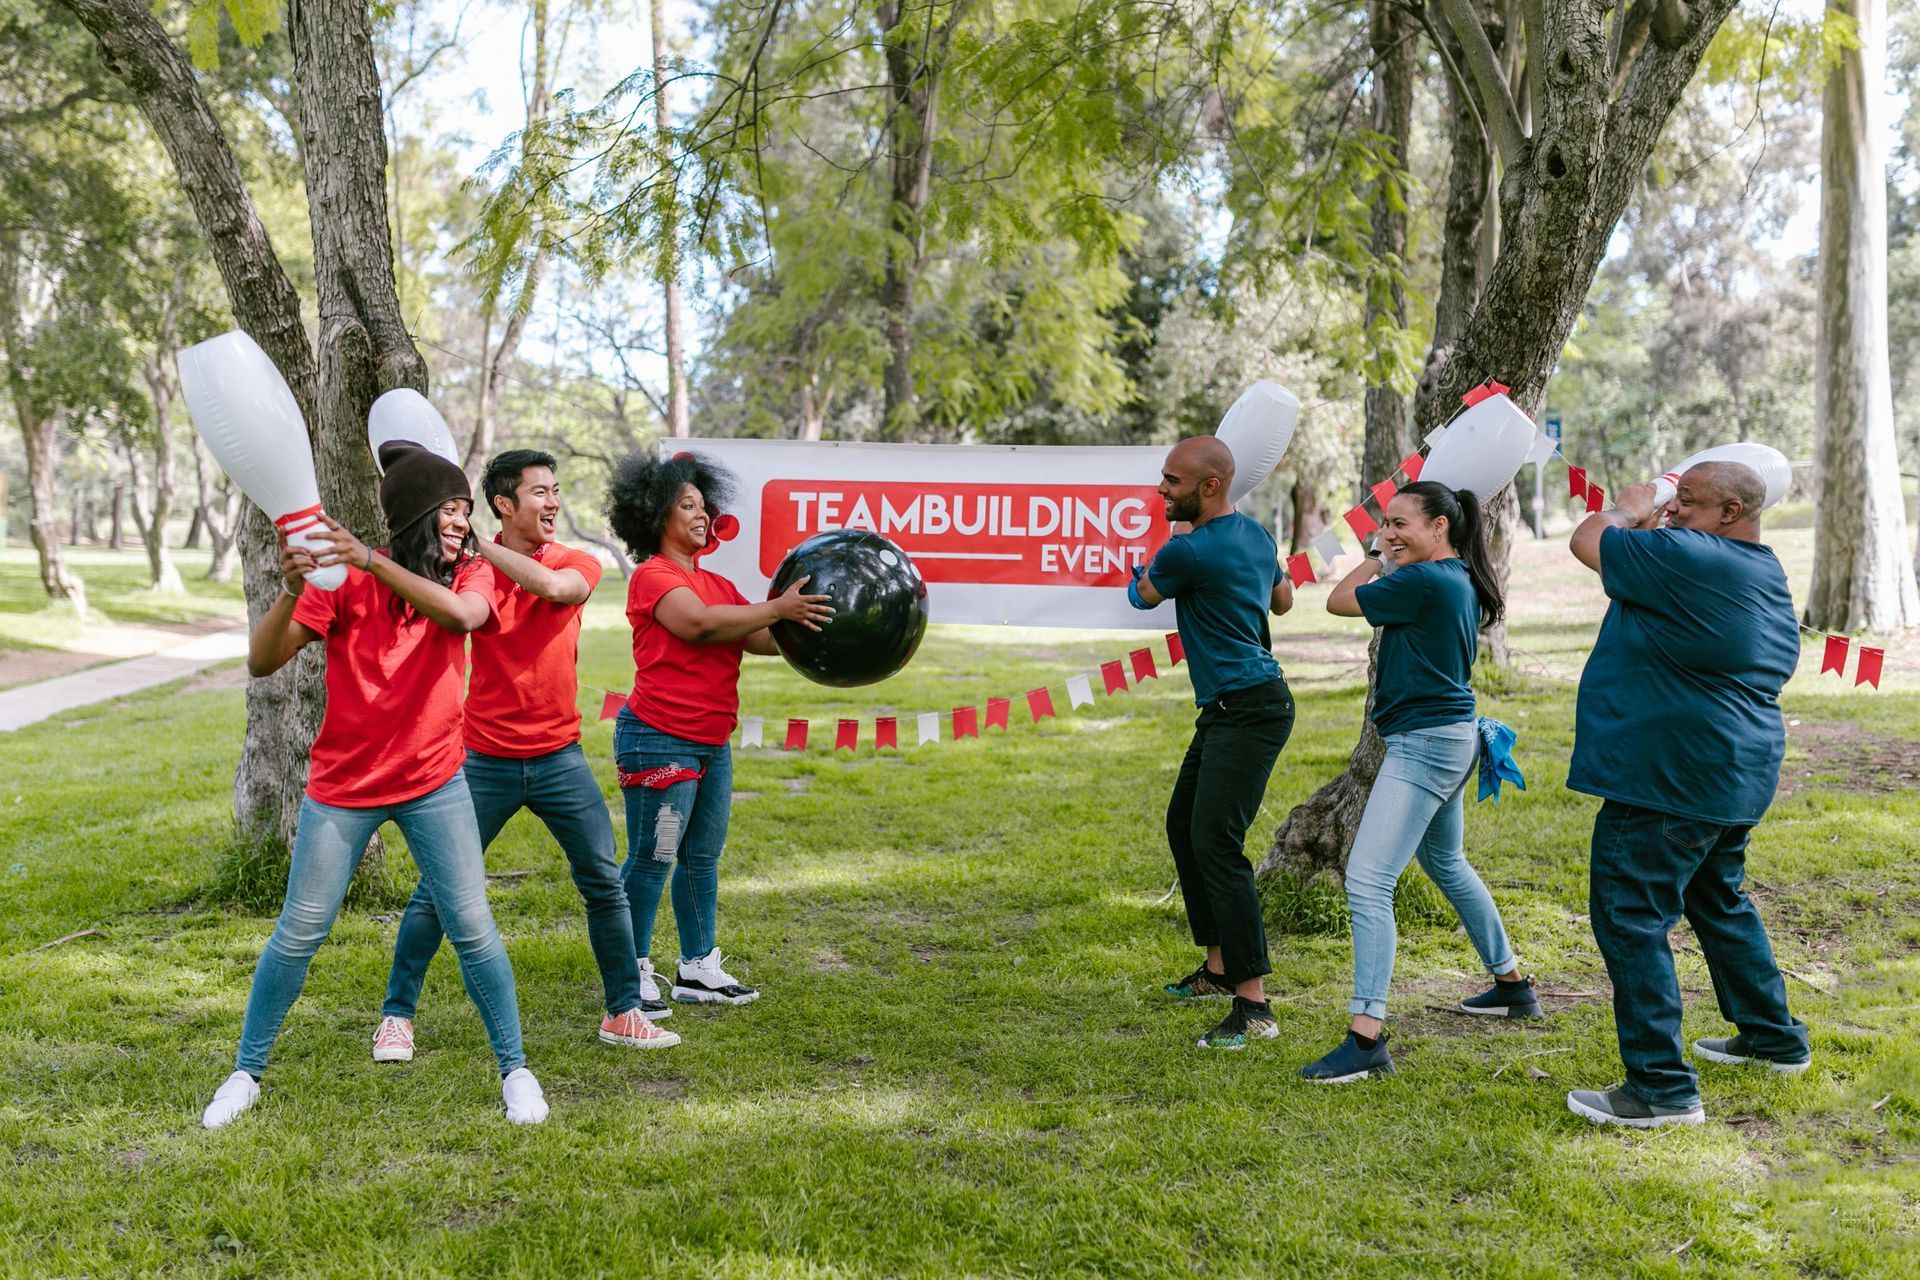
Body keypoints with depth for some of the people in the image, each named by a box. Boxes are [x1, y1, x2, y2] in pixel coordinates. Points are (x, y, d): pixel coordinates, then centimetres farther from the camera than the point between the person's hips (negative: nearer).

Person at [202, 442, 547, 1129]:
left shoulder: (471, 574, -5)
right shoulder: (344, 579, -11)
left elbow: (464, 615, -29)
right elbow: (261, 663, -16)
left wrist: (376, 562, -38)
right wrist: (290, 591, -33)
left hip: (435, 783, 1)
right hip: (342, 788, -1)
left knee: (472, 927, 0)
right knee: (299, 934, 7)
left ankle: (514, 1067, 15)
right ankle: (247, 1072, 26)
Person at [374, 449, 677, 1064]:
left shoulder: (578, 564, 0)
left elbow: (555, 585, -23)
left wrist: (478, 544, -22)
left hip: (560, 757, 2)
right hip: (486, 758, -1)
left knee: (605, 885, 4)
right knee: (438, 890, 2)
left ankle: (624, 1013, 18)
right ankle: (397, 1015, 18)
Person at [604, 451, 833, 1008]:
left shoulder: (717, 583, 17)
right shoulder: (653, 576, -7)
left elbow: (763, 639, 7)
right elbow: (701, 624, -22)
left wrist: (809, 622, -6)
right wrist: (777, 608, -21)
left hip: (712, 743, 8)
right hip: (659, 739, -8)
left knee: (702, 857, 12)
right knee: (652, 858, -3)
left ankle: (699, 970, 21)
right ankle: (631, 973, 8)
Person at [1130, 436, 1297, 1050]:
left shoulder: (1190, 550, -18)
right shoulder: (1256, 535, 10)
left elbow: (1142, 595, 2)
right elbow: (1283, 600, 28)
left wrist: (1149, 565, 22)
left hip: (1248, 710, -11)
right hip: (1225, 709, 11)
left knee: (1215, 843, -16)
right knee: (1183, 826, 17)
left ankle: (1254, 1006, -15)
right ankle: (1218, 969, 27)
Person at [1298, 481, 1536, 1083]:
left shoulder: (1424, 581, -19)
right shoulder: (1460, 581, 9)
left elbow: (1339, 601, -10)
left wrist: (1376, 558, 5)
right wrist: (1388, 557, 14)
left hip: (1424, 742, -11)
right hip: (1448, 739, 11)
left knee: (1367, 883, -14)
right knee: (1446, 864, 29)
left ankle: (1367, 1039, -16)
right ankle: (1513, 985, 44)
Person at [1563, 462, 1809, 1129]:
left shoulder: (1685, 558, -20)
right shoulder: (1766, 577, 12)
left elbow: (1589, 539, -9)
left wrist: (1629, 509, 9)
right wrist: (1651, 524, 16)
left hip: (1669, 784, -10)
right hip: (1735, 775, 11)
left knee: (1631, 920, -5)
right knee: (1719, 903, 26)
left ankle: (1662, 1087, -1)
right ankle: (1775, 1039, 39)